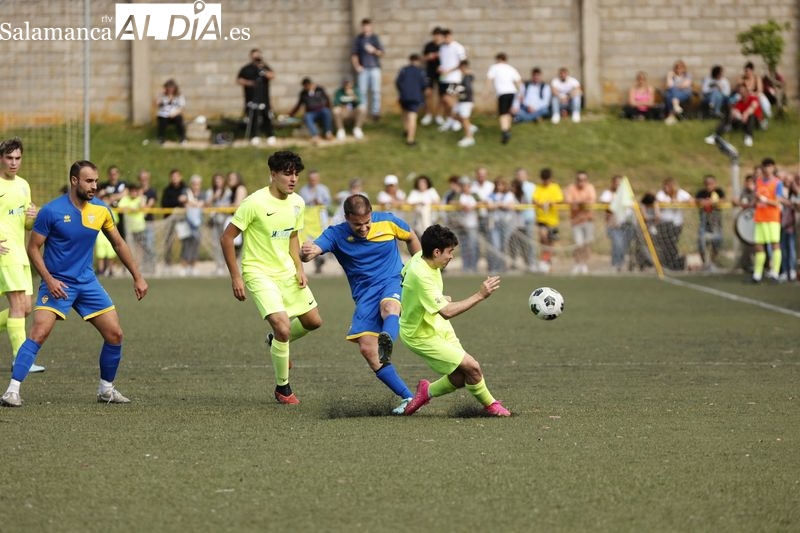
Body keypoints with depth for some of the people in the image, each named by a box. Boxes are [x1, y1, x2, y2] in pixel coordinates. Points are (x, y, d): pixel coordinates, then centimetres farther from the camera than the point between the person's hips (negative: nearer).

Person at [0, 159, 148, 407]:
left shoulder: (101, 210, 0)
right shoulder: (51, 211, -13)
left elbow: (118, 243, 13)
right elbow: (33, 248, -6)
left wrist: (138, 277, 12)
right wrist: (49, 280, -17)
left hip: (87, 282, 5)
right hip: (57, 283, -5)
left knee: (115, 334, 0)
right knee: (39, 333, -20)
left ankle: (106, 389, 18)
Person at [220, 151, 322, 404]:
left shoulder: (297, 203, 2)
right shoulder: (255, 202, -20)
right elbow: (227, 238, -14)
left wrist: (299, 268, 4)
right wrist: (235, 277, -15)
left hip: (287, 271, 7)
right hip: (260, 274, -7)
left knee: (313, 321, 12)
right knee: (283, 327, -21)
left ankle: (275, 341, 42)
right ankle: (282, 388, -2)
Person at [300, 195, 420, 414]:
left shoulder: (388, 222, -5)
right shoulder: (336, 234, -7)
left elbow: (411, 238, 16)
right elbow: (312, 250, -24)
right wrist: (306, 252, -48)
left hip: (393, 283, -2)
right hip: (365, 295, 2)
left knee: (389, 307, -38)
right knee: (366, 349, -12)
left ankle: (386, 343, -71)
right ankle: (408, 398, -7)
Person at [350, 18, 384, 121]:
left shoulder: (375, 38, 5)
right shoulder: (358, 39, 5)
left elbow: (381, 52, 5)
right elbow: (354, 54, 5)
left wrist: (374, 51, -15)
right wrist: (356, 66, -7)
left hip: (374, 67, 0)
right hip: (363, 69, 0)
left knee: (376, 90, -2)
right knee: (362, 91, -3)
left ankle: (375, 112, 2)